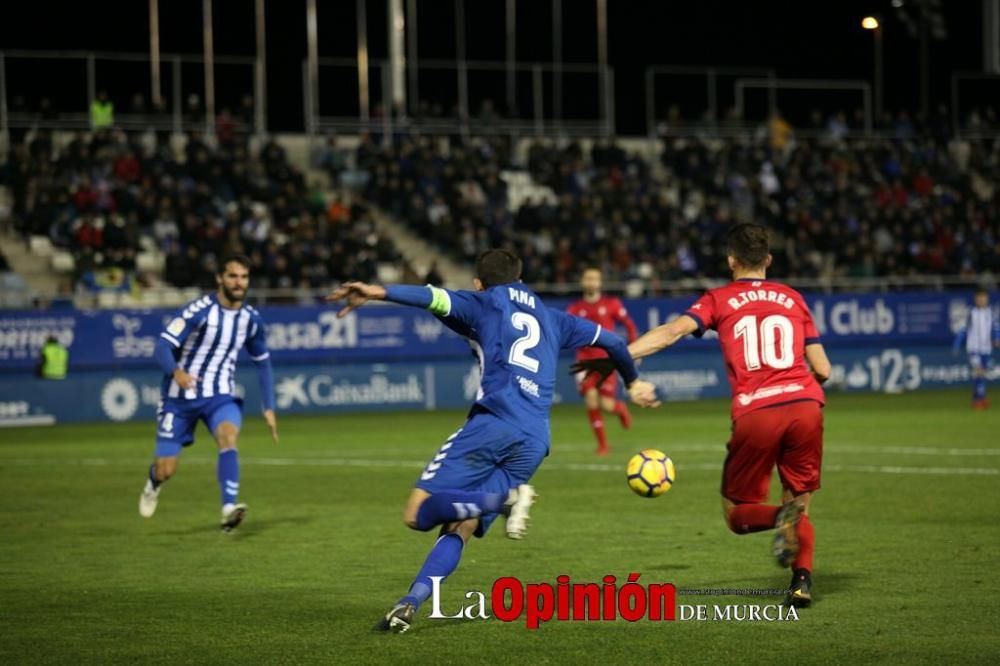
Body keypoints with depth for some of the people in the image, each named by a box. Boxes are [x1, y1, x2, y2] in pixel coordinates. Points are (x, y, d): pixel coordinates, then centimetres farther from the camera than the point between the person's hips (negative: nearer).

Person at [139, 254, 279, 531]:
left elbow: (262, 363, 15)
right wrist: (176, 371, -42)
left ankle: (229, 509, -40)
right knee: (166, 470, 1)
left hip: (221, 396, 3)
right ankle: (154, 483, 39)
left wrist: (269, 408, 11)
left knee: (228, 437, -31)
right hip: (180, 397, -3)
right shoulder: (200, 311, -16)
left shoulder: (251, 319, 0)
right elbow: (163, 346, -21)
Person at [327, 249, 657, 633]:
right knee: (459, 529, 6)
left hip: (493, 424, -6)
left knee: (419, 513, -10)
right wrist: (632, 382, 58)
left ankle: (505, 498, -28)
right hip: (534, 443, 6)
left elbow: (435, 298, -5)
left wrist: (378, 293, -17)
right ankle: (410, 604, -14)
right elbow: (609, 340, 41)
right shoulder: (550, 318, 30)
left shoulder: (485, 303, 15)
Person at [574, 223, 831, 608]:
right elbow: (822, 369, 16)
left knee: (737, 512, 11)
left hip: (755, 414, -2)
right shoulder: (792, 299, 19)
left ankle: (782, 517, -21)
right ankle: (802, 580, -6)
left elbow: (674, 330, -5)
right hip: (805, 405, 2)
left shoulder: (719, 299, 12)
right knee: (799, 501, 17)